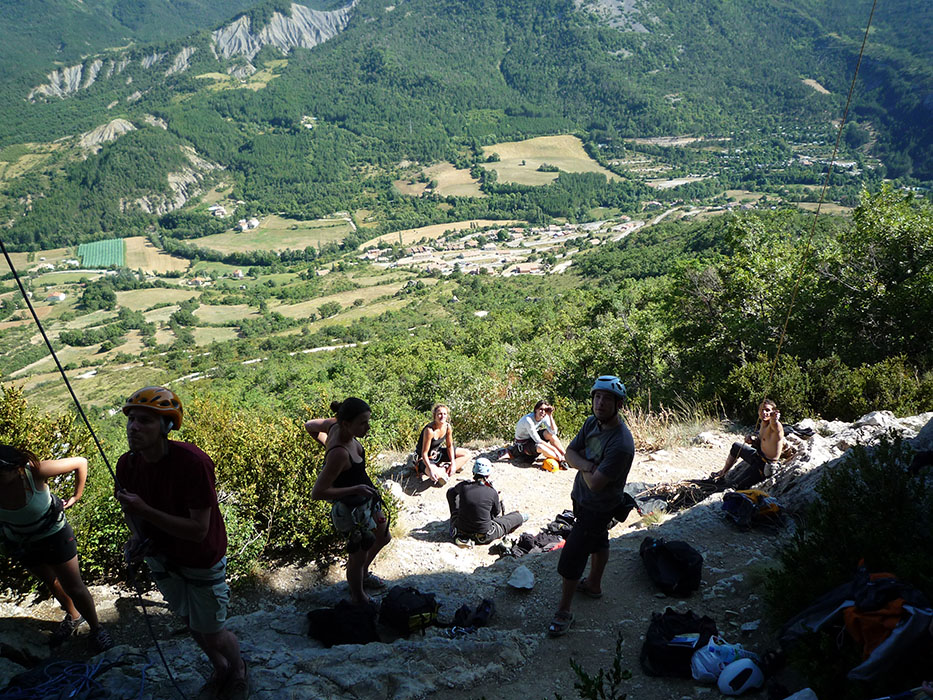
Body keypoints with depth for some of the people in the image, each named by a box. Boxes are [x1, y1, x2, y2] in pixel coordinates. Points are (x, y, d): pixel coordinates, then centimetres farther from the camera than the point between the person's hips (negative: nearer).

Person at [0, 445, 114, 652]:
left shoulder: (35, 471, -34)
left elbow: (80, 462, -21)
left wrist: (76, 496, -12)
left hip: (54, 535, -3)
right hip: (20, 542, 4)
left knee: (74, 588, 6)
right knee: (52, 583, 25)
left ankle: (96, 628, 28)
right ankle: (73, 617, 50)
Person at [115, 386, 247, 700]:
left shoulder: (193, 462, -33)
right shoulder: (127, 464, -14)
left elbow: (199, 530, -30)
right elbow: (130, 509, 7)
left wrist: (145, 511, -35)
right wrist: (137, 536, -12)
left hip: (202, 560, -6)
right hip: (161, 557, 6)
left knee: (213, 634, 7)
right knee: (191, 624, 24)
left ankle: (239, 672, 40)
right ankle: (220, 670, 53)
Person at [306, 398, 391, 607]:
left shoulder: (336, 425, -15)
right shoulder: (339, 454, -38)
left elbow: (310, 426, 4)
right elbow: (317, 493, -34)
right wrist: (355, 489, -32)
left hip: (368, 498, 9)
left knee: (383, 538, 30)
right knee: (358, 556, 14)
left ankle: (363, 574, 56)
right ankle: (359, 599, 42)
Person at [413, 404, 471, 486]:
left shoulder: (447, 427, -10)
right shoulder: (430, 430, -31)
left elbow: (449, 446, 3)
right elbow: (424, 453, -27)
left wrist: (453, 463, -9)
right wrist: (430, 469, -40)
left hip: (438, 452, 8)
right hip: (425, 458, -8)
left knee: (467, 454, 3)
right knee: (435, 475, -41)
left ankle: (445, 470, -8)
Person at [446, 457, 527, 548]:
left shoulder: (463, 486, -10)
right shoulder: (492, 493, -15)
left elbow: (452, 492, 16)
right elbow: (497, 513, 4)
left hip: (460, 531, 2)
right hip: (484, 537, -1)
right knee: (518, 517, 13)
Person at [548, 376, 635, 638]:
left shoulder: (620, 444, -34)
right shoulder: (592, 422, -8)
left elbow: (595, 484, -32)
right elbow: (570, 452, -4)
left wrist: (584, 468, -12)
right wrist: (587, 465, -24)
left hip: (597, 508, -8)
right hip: (583, 499, 8)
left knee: (571, 558, -3)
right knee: (598, 542, 29)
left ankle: (564, 611, 13)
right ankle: (593, 585, 51)